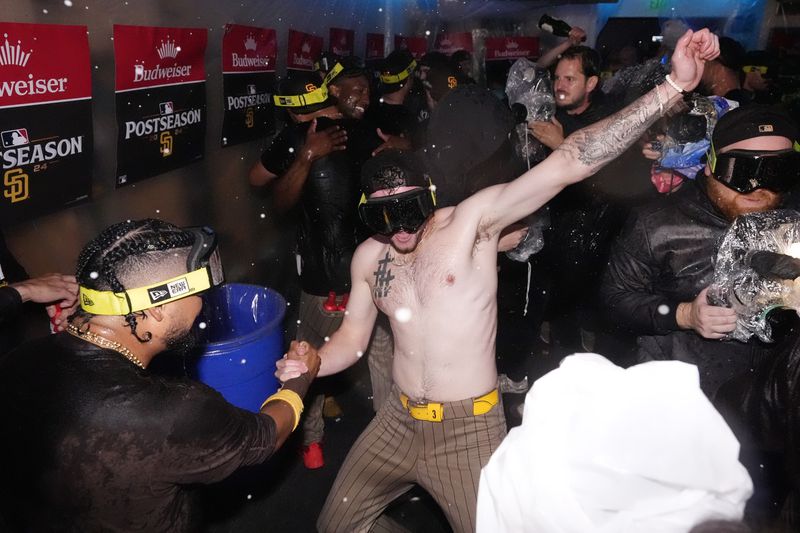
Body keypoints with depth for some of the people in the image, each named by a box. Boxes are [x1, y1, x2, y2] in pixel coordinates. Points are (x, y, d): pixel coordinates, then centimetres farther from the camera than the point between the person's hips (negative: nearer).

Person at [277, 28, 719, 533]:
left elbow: (568, 165, -25)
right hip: (398, 421, 5)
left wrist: (674, 86, -32)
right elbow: (352, 339, 10)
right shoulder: (368, 257, 0)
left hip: (469, 428, -5)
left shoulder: (473, 219, -16)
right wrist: (306, 366, -10)